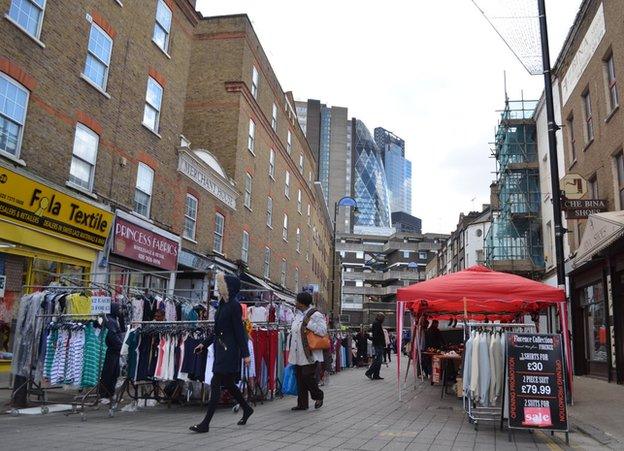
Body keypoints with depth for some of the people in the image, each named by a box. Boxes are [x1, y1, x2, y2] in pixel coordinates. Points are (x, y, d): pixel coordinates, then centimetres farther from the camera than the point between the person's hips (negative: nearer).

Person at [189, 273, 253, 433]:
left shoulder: (234, 306, -14)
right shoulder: (222, 304, 11)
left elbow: (239, 330, -17)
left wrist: (245, 354, -17)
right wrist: (204, 344, 21)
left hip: (229, 350, -9)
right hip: (221, 348, 9)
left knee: (215, 384, -7)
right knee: (227, 383, 18)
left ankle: (206, 423, -1)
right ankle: (246, 409, 35)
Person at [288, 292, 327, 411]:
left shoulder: (316, 315, -11)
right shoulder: (298, 315, 15)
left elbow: (323, 331, -20)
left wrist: (308, 323, -20)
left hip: (309, 355, -8)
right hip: (297, 355, 8)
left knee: (308, 376, -7)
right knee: (300, 379, 9)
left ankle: (318, 396, 19)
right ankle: (302, 404, 19)